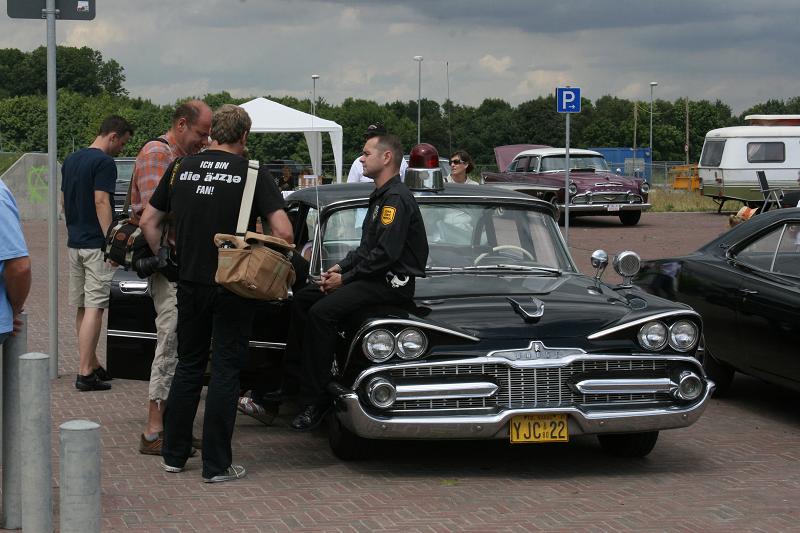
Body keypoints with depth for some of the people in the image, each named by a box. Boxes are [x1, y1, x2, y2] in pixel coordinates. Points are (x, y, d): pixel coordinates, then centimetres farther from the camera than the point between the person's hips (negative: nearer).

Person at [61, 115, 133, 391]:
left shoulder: (71, 160, 14)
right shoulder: (104, 162, -13)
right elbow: (101, 202, -19)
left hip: (74, 242, 9)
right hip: (96, 244, -9)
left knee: (82, 308, 14)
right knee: (93, 309, -9)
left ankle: (91, 365, 22)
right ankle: (85, 373, -12)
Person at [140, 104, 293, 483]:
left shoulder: (181, 168, 3)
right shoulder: (253, 174, -8)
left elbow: (148, 221, 7)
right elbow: (283, 231, -15)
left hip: (189, 283, 4)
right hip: (233, 288, -4)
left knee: (188, 366, 17)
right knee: (225, 371, 3)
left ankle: (174, 454, 22)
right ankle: (216, 464, 4)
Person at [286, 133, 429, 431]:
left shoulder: (396, 198, -16)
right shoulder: (381, 196, 18)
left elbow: (386, 253, -23)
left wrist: (346, 279, -16)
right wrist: (340, 268, 5)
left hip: (392, 283, -11)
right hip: (375, 277, 11)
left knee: (322, 312, -25)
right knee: (303, 299, 6)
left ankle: (315, 401, -20)